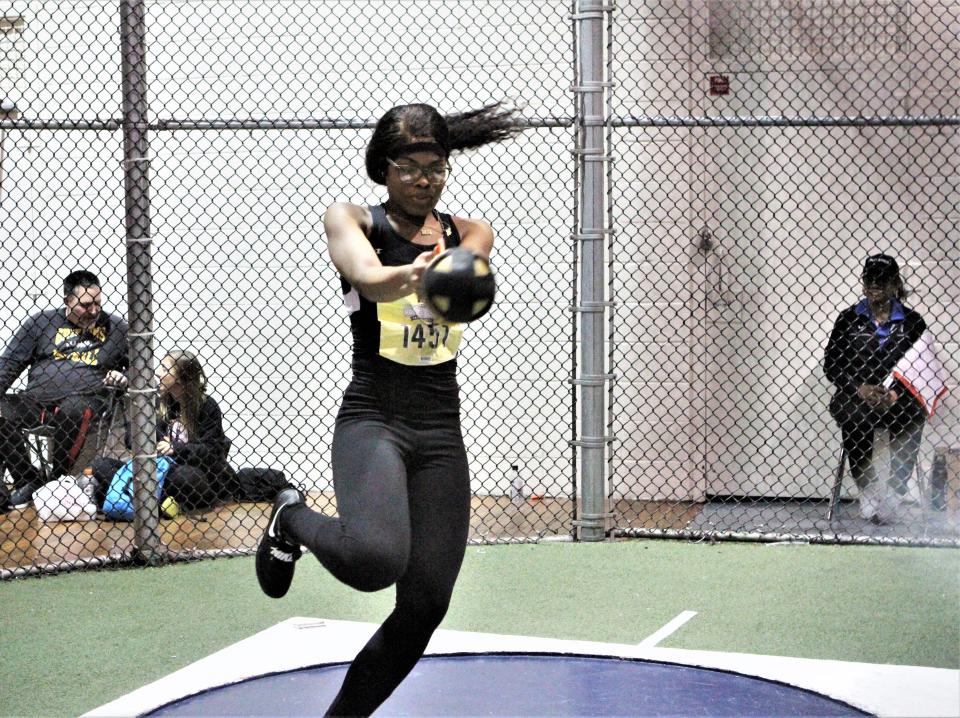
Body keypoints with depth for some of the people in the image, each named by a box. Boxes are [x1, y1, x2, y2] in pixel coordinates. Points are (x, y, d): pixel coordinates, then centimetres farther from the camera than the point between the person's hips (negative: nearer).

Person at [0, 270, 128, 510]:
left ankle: (57, 480, -19)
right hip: (36, 400, 2)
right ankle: (27, 480, -8)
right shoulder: (41, 322, 14)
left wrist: (125, 379, -4)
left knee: (73, 410, -39)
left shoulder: (115, 328, 13)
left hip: (86, 399, -2)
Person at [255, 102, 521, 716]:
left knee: (425, 607, 2)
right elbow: (367, 274, -23)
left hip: (442, 434, 5)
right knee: (374, 559, -33)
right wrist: (412, 273, -47)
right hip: (373, 420, -5)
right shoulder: (354, 221, 1)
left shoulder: (470, 234, 11)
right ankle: (295, 520, 1)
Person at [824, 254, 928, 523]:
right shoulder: (848, 319, 10)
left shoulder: (912, 322, 8)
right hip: (855, 396, 0)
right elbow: (831, 364, 6)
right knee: (852, 414, -29)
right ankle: (867, 486, -22)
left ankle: (895, 490, -21)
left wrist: (895, 393, -13)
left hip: (897, 398, 0)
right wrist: (860, 389, -10)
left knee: (912, 413, -26)